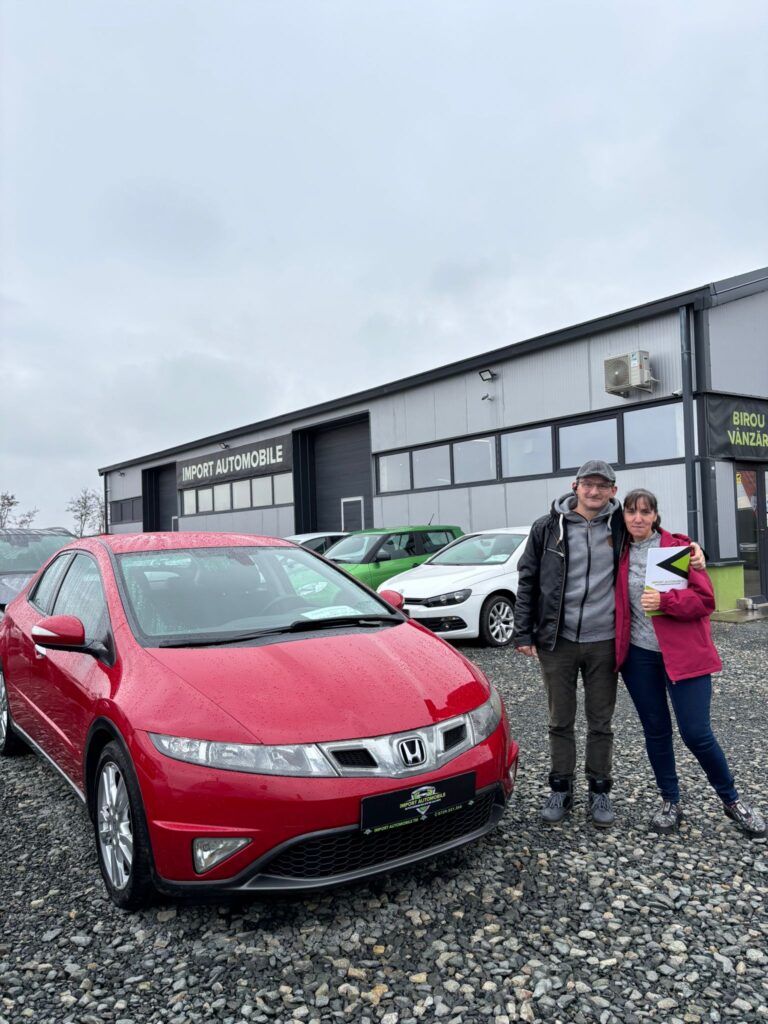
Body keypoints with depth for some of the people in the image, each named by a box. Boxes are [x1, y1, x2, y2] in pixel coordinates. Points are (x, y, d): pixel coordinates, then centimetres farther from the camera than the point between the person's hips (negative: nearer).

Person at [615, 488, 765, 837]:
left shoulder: (679, 547, -6)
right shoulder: (619, 553, 5)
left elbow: (704, 598, -11)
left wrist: (665, 600, -25)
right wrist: (616, 645, 1)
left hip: (684, 652, -3)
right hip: (638, 654, 3)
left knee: (696, 732, -3)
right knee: (656, 731, 11)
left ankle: (732, 801, 21)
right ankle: (670, 802, 29)